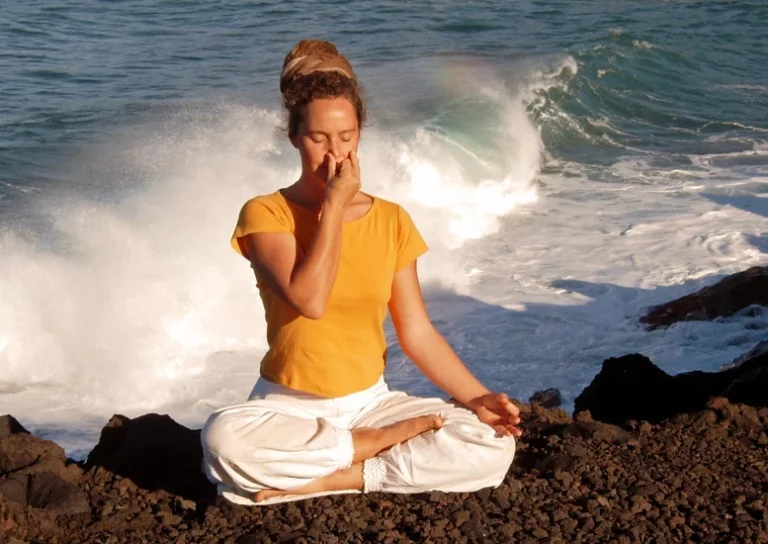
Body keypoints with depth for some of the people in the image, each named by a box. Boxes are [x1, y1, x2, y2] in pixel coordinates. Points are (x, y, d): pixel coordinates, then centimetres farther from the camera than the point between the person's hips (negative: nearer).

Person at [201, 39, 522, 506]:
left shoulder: (391, 221, 3)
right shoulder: (266, 214, -6)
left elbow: (418, 333, 3)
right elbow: (309, 300, -23)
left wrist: (476, 397, -10)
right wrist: (335, 204, -17)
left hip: (371, 402, 3)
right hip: (289, 406, -2)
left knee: (494, 444, -20)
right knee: (224, 439, -37)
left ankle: (334, 478, -16)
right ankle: (392, 440, -17)